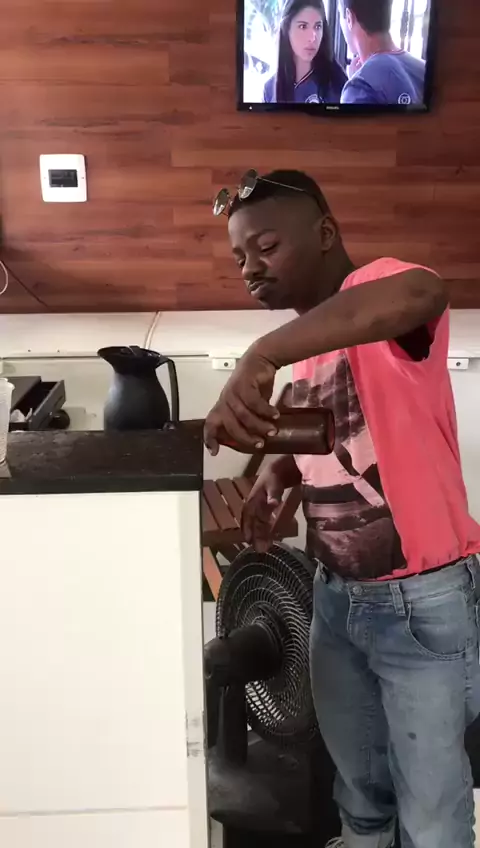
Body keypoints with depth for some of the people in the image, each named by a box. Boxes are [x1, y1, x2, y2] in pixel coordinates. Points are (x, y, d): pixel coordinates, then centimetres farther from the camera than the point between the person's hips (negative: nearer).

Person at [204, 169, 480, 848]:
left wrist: (261, 355, -49)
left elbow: (421, 293, -44)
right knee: (356, 768, 28)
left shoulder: (374, 290, -18)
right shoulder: (310, 339, 6)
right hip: (337, 592, 8)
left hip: (422, 598, -7)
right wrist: (270, 484, 4)